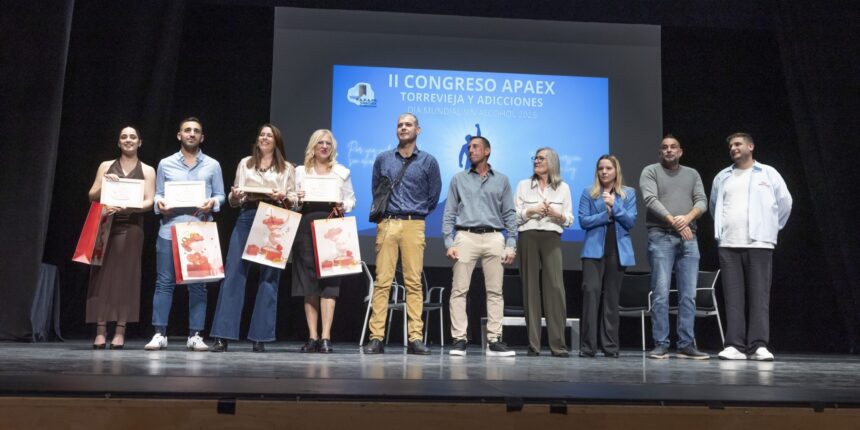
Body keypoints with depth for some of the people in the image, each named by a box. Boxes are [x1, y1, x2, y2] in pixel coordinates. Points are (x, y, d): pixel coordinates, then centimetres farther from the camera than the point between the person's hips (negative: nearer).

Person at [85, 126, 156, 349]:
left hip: (131, 227, -1)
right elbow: (92, 196, 9)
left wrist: (126, 206, -19)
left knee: (126, 276, -3)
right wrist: (104, 185, -11)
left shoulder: (147, 170, 8)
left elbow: (149, 201, -2)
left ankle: (120, 331, -1)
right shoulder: (106, 166, 12)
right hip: (106, 225, 1)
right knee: (102, 274, -3)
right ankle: (100, 331, -2)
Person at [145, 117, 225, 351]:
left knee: (198, 284, 2)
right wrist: (159, 203, -11)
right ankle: (160, 333, 5)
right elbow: (158, 193, 10)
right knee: (164, 282, -1)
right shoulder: (165, 164, 12)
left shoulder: (212, 165, 11)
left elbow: (220, 195, 8)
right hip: (169, 229, 0)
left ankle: (195, 335, 7)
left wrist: (212, 203, -13)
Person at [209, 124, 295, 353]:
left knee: (269, 278, -2)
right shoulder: (245, 163, 18)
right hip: (247, 218, 1)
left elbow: (294, 199, 7)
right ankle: (223, 336, -5)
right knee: (233, 274, -7)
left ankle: (260, 338, 3)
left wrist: (282, 197, -13)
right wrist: (234, 195, -7)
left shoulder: (288, 168, 14)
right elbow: (233, 202, 15)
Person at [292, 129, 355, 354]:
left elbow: (351, 200, 13)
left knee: (329, 281, -9)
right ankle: (312, 336, 2)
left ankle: (325, 337, -11)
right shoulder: (301, 171, 16)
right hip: (306, 226, 1)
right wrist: (298, 201, -8)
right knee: (308, 281, -1)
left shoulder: (342, 171, 15)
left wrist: (342, 207, -8)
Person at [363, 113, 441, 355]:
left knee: (414, 282, -3)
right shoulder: (382, 159, 12)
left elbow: (433, 197, 14)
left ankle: (415, 338, -2)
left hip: (414, 226, -1)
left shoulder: (428, 161, 8)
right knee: (382, 281, -3)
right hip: (386, 224, 1)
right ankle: (376, 338, -2)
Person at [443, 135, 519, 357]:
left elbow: (510, 214, 9)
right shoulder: (459, 179, 12)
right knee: (459, 290, -5)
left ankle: (494, 341, 3)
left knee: (495, 291, -1)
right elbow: (449, 213, 7)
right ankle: (459, 339, -2)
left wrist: (511, 245, -1)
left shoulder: (501, 180, 13)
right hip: (466, 237, 0)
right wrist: (449, 243, -4)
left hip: (494, 239, 1)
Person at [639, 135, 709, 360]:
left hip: (688, 238, 4)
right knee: (660, 293, -7)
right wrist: (673, 221, -16)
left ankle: (686, 345, 7)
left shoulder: (692, 174, 19)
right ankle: (660, 345, -3)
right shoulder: (651, 171, 8)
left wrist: (687, 218, -13)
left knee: (689, 295, 1)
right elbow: (650, 199, -7)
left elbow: (702, 201, 7)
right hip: (661, 237, -4)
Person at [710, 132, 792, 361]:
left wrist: (772, 228, 11)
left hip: (759, 243, -2)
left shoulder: (768, 173, 6)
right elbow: (714, 206, 22)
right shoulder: (722, 177, 14)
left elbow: (785, 203, 10)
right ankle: (735, 345, -1)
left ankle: (759, 345, -5)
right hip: (728, 245, 2)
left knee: (759, 296, -5)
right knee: (733, 297, -1)